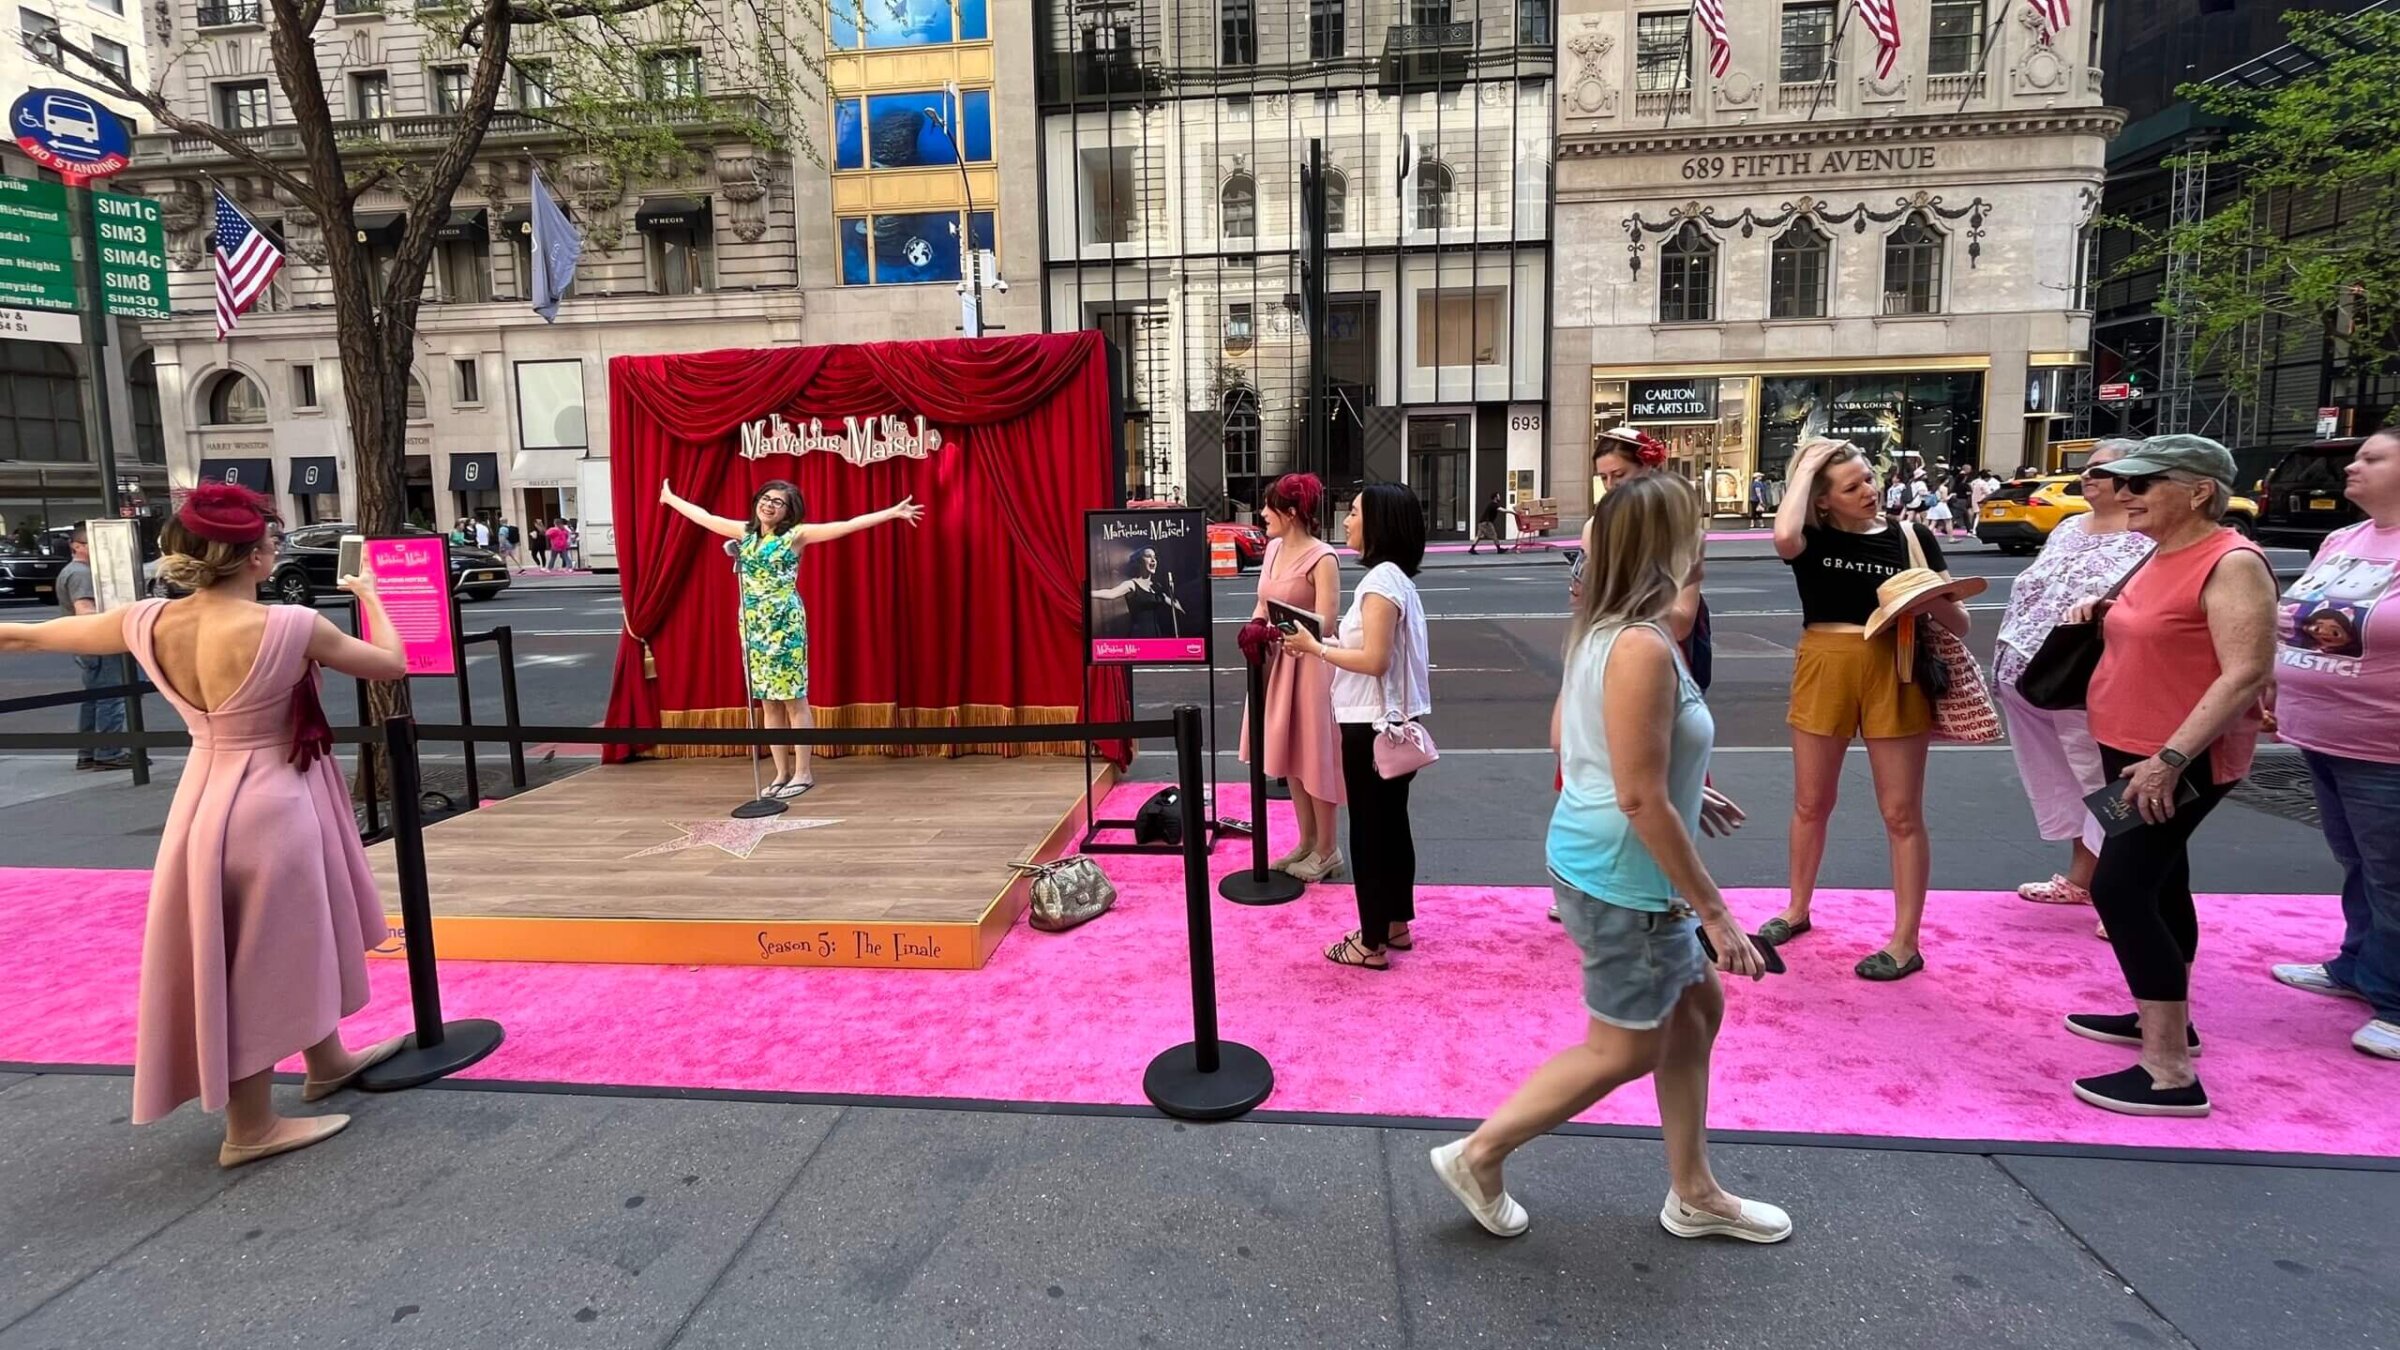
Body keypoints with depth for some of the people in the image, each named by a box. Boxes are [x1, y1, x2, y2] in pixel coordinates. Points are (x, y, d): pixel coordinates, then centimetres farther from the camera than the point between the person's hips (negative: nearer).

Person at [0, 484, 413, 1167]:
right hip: (270, 805, -7)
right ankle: (251, 1129, 19)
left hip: (208, 796, 7)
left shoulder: (150, 624, -5)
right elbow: (391, 663, -9)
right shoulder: (290, 626, -22)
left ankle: (327, 1060, 43)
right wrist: (369, 595, 7)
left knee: (295, 939, 24)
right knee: (258, 961, 5)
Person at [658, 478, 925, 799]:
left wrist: (892, 512, -18)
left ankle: (803, 773, 4)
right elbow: (705, 518, 25)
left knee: (794, 699, -3)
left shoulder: (797, 534, -5)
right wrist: (671, 498, 34)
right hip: (754, 624, 6)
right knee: (769, 702, 8)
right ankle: (782, 773, 15)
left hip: (785, 623, -5)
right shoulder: (744, 532, 11)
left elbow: (847, 526, -12)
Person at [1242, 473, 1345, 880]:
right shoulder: (1273, 548, 6)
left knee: (1314, 755, 2)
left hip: (1309, 665, -8)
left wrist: (1272, 631, -29)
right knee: (1291, 755, 14)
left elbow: (1323, 623, -22)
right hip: (1278, 662, 8)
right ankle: (1307, 842, 28)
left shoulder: (1322, 558, -17)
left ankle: (1327, 851, 17)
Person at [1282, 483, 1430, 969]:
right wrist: (1327, 641, 7)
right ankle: (1396, 924, 30)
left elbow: (1374, 660, -25)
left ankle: (1372, 943, 10)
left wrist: (1314, 647, -15)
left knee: (1369, 829, 0)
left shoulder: (1381, 582, -19)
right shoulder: (1394, 577, 12)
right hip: (1391, 721, 10)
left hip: (1372, 726, -10)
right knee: (1391, 822, 18)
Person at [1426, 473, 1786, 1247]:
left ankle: (1692, 1194, 35)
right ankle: (1478, 1155, 19)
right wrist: (1713, 908, -19)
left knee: (1695, 1006, 20)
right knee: (1625, 1050, 8)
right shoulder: (1643, 647, -25)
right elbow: (1640, 798, -26)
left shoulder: (1598, 631, 4)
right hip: (1623, 876, -10)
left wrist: (1681, 784, 23)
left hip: (1598, 860, 10)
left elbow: (1564, 736, 14)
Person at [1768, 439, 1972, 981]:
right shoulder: (1811, 538, -2)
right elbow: (1783, 536, -30)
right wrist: (1806, 466, -15)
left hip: (1895, 675, 0)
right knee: (1811, 803, 14)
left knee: (1901, 813, 4)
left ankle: (1905, 943, 14)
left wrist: (1931, 600, -22)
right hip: (1823, 671, 1)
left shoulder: (1912, 538, 0)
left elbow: (1959, 623, 2)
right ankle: (1797, 910, 33)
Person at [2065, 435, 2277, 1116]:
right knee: (2158, 882, 18)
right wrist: (2101, 614, 5)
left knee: (2120, 887, -14)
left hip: (2182, 761, -10)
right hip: (2132, 751, 10)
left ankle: (2170, 1073, -9)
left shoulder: (2232, 563, -18)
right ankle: (2163, 1017, 34)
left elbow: (2246, 674, -25)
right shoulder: (2162, 556, 10)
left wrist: (2170, 758, -30)